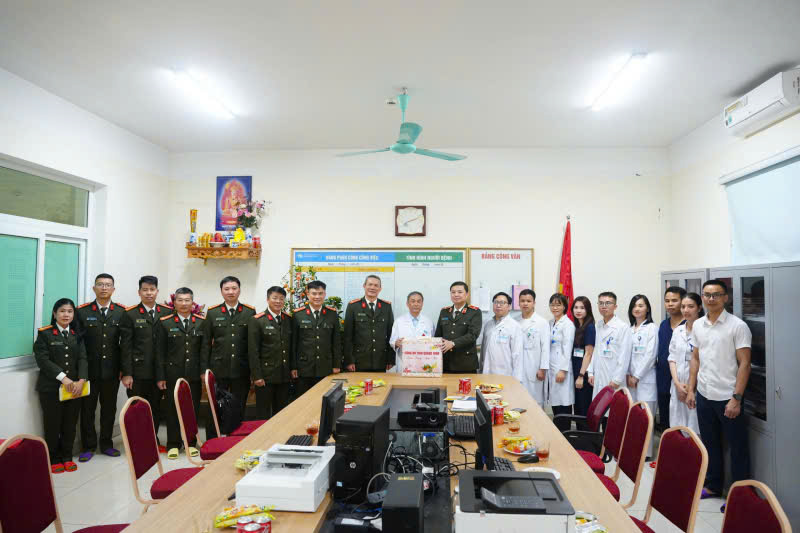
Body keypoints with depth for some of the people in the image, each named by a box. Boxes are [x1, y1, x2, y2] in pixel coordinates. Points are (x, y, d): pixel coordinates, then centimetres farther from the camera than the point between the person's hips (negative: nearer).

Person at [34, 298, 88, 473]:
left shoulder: (77, 335, 11)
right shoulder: (44, 334, -1)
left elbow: (83, 359, 2)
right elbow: (42, 359, -11)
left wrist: (81, 380, -15)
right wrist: (63, 378, -19)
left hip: (75, 387, 3)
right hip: (51, 387, -3)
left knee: (70, 424, 7)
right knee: (52, 424, 5)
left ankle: (67, 457, 21)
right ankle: (53, 459, 18)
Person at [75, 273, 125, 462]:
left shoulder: (122, 312, 2)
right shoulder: (82, 311, -1)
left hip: (112, 370, 1)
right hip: (89, 369, -1)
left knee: (109, 409, 11)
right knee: (87, 409, 8)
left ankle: (106, 444, 25)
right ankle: (88, 446, 22)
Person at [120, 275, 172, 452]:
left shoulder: (167, 313, 5)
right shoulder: (130, 315, -1)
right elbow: (125, 346, -4)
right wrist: (126, 373, -9)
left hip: (159, 372, 2)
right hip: (137, 372, -2)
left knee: (156, 408, 12)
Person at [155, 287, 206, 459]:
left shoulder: (201, 322, 4)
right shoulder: (165, 323, 2)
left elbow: (205, 349, 4)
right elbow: (159, 352, 1)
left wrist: (204, 371, -2)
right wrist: (160, 377, -2)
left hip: (194, 374, 1)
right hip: (173, 374, -1)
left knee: (193, 409, 7)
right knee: (173, 409, 6)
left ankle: (191, 443, 21)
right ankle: (173, 445, 18)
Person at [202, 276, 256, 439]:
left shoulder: (250, 312, 1)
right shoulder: (212, 313, 4)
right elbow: (206, 344, 5)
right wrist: (204, 369, 0)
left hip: (241, 370, 0)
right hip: (218, 369, 0)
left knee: (239, 409, 9)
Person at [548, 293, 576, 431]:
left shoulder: (568, 324, -9)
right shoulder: (551, 323, 13)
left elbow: (567, 349, -14)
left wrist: (563, 370, -17)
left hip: (561, 369, -8)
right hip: (551, 368, 8)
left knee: (563, 403, -4)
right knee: (554, 402, 13)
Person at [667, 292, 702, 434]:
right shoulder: (677, 331, 11)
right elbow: (672, 358, 10)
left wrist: (692, 385, -9)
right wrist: (677, 382, -2)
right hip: (678, 386, 6)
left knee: (694, 428, -2)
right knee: (677, 428, 10)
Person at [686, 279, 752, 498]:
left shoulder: (737, 326, -10)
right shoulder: (697, 325, 6)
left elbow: (744, 364, -12)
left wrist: (736, 398, -16)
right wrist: (691, 390, 8)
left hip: (727, 398, -5)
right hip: (704, 396, 5)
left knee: (737, 448, 7)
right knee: (710, 444, 17)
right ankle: (713, 485, 32)